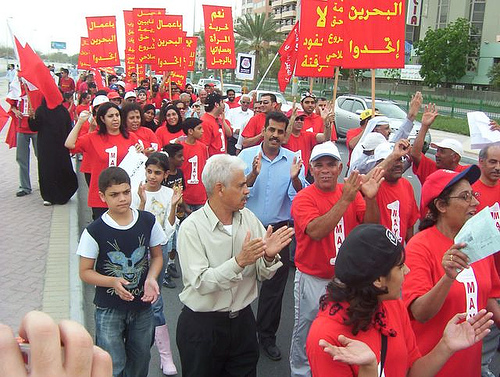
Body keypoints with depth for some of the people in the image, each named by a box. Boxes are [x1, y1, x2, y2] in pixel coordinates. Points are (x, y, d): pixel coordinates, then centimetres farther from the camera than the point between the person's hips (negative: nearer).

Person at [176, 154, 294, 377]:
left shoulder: (249, 218, -2)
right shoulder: (191, 227, -16)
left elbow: (263, 275, -1)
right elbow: (200, 282, -23)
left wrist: (269, 257, -21)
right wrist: (239, 262, -34)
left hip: (243, 321, 4)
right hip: (201, 326, -4)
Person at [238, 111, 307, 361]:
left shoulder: (292, 160, -2)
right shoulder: (246, 155, -5)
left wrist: (295, 178, -28)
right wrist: (253, 174, -30)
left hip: (278, 230, 1)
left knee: (275, 286, 12)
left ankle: (267, 336, 31)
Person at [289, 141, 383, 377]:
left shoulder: (351, 191, -1)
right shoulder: (304, 198, -14)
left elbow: (371, 225, -6)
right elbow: (316, 231, -30)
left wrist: (370, 199, -25)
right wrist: (345, 200, -34)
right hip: (313, 279, -4)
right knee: (306, 332, 10)